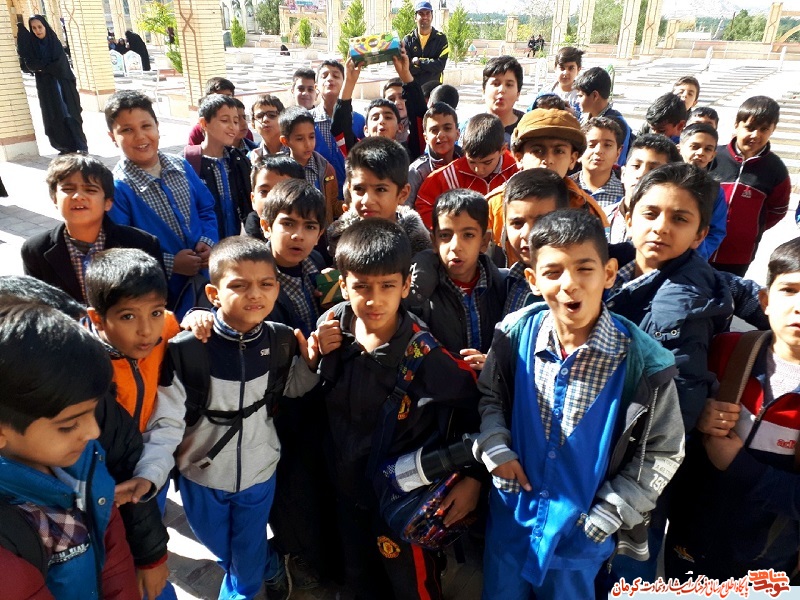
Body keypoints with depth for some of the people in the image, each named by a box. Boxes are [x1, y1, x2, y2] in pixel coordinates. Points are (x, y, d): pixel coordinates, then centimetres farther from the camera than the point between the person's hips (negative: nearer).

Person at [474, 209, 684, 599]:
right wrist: (494, 448, -11)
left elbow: (662, 452, -7)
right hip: (511, 514, 2)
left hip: (583, 529, -2)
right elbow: (489, 395, 5)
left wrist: (607, 516, -9)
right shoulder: (515, 333, -13)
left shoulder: (642, 360, -19)